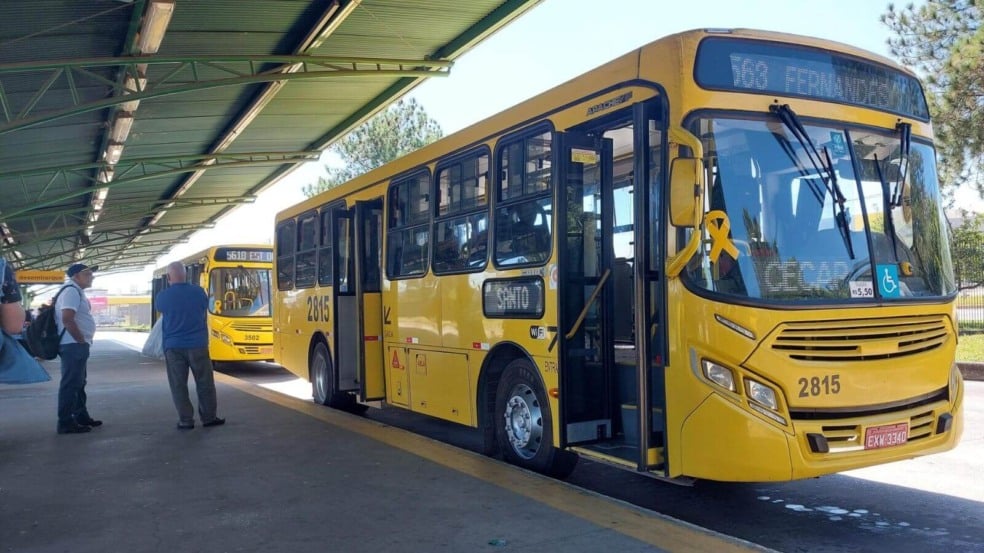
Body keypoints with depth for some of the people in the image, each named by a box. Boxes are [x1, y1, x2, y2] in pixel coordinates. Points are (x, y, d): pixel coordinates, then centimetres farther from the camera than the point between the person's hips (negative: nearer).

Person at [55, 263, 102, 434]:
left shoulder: (77, 291, 18)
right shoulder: (71, 291, -15)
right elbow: (67, 319, -25)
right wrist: (82, 341, -17)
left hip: (77, 345, 11)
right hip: (73, 345, -11)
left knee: (78, 382, 18)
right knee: (70, 383, -7)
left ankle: (81, 416, 28)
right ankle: (66, 423, -3)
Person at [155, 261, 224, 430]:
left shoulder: (163, 296, -7)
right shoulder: (198, 291, -6)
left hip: (173, 346, 0)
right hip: (197, 345, 0)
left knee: (178, 385, 8)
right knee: (205, 383, 11)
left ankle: (186, 420, 9)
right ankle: (209, 417, 16)